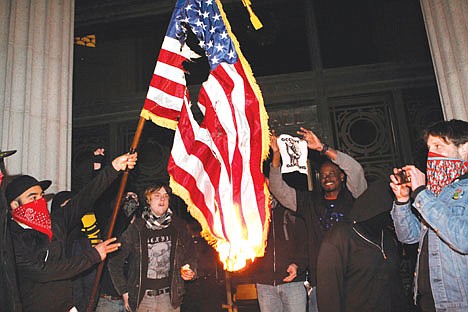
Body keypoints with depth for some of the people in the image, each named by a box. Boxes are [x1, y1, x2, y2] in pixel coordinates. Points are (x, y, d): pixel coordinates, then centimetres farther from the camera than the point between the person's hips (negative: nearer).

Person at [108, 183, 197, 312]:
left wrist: (190, 271, -6)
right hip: (140, 299, -1)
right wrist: (124, 293, -1)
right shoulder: (135, 229, -7)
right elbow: (115, 262, 0)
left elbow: (189, 256, 13)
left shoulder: (178, 227, 0)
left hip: (170, 298, 2)